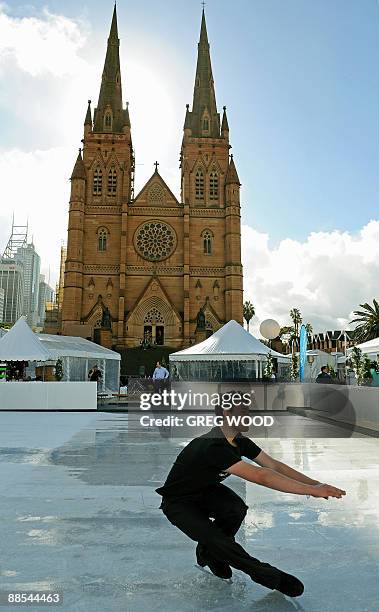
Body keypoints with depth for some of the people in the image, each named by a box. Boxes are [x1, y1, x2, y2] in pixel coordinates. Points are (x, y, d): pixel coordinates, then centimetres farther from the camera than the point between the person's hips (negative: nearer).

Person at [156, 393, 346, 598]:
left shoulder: (239, 441, -10)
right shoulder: (212, 447, -39)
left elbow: (274, 465, -10)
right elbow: (261, 476, -44)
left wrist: (315, 484, -20)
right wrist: (311, 490, -42)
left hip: (204, 490, 7)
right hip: (178, 503, -7)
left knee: (236, 509, -21)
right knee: (217, 540, -24)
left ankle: (208, 552, 9)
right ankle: (267, 575, 0)